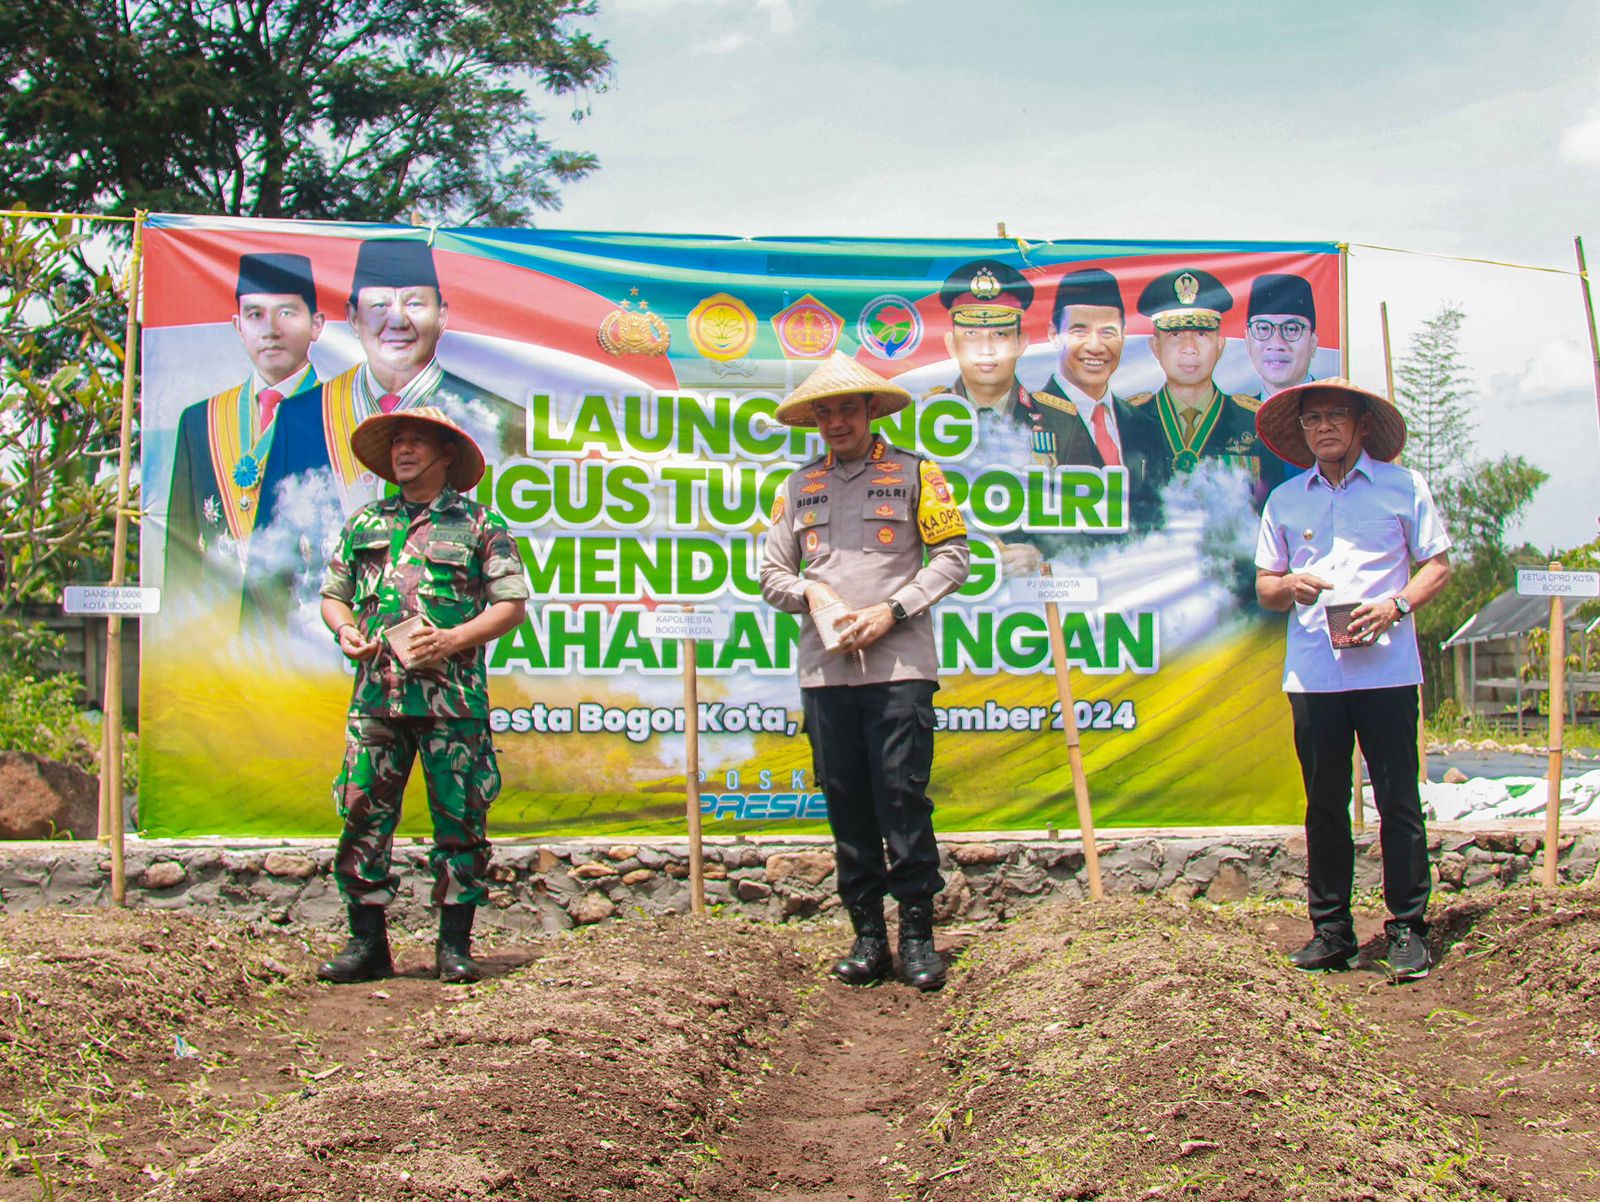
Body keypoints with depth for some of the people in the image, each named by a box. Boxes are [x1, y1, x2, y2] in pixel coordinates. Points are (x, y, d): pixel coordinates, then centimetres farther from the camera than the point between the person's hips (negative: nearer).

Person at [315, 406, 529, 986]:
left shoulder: (479, 525, 5)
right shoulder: (364, 524, 17)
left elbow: (512, 604, 1)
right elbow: (333, 594, 23)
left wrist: (454, 640, -12)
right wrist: (345, 629, 1)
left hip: (452, 696, -3)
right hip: (376, 693, 3)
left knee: (458, 817, 0)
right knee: (363, 812, 0)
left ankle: (454, 944, 9)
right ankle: (367, 942, 9)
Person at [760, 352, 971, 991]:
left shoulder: (915, 474, 8)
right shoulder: (797, 487, 18)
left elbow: (953, 556, 4)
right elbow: (773, 575, 19)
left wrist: (891, 611, -6)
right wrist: (812, 592, -3)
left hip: (898, 665, -3)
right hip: (824, 669, 3)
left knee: (903, 796, -8)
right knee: (846, 802, 3)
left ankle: (917, 933, 0)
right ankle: (868, 936, 9)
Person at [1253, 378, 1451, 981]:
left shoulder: (1402, 485, 7)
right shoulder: (1284, 500, 14)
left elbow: (1438, 564, 7)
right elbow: (1264, 586, 16)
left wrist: (1396, 604, -11)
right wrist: (1290, 585, -7)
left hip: (1386, 667, -2)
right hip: (1312, 674, 3)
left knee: (1398, 801, -2)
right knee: (1324, 805, 5)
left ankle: (1407, 928, 6)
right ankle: (1331, 930, 13)